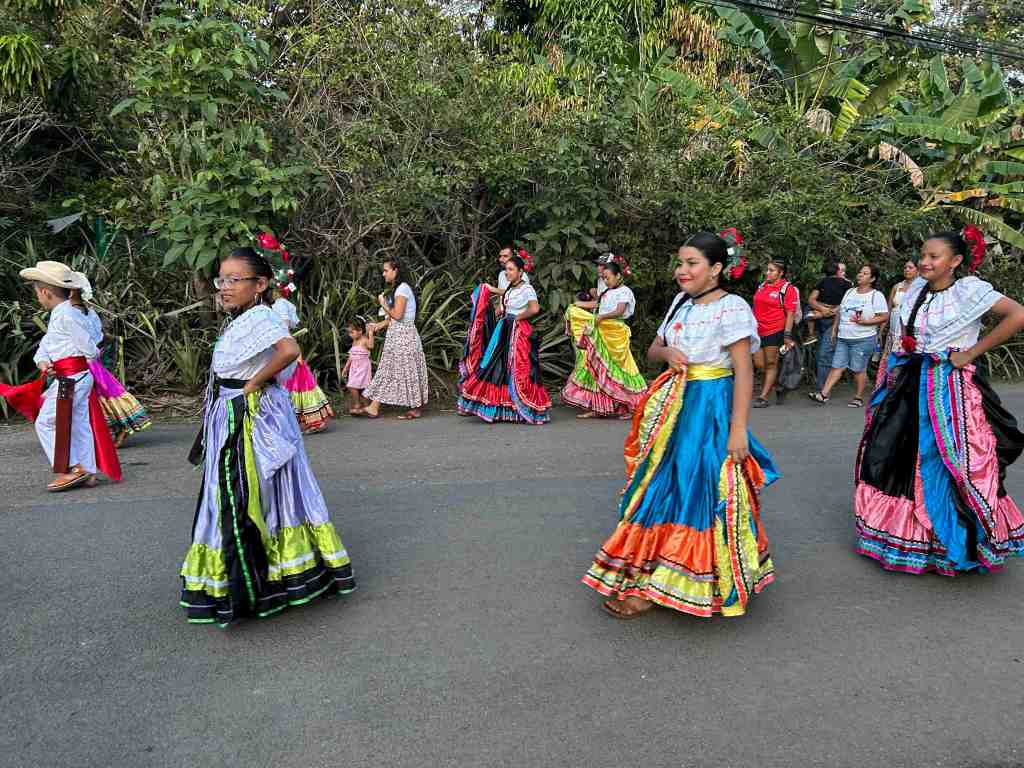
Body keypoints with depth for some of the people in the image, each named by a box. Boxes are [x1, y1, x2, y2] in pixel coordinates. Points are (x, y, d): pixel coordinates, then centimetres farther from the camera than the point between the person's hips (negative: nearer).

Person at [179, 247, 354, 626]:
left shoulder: (260, 318, -18)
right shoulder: (238, 322, 12)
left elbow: (289, 350, -37)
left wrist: (253, 383, -25)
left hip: (255, 421, -10)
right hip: (232, 423, 10)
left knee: (247, 500, -1)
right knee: (233, 499, 17)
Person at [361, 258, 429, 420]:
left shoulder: (402, 288, -12)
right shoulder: (396, 289, 17)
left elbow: (397, 315, -20)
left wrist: (383, 304, -6)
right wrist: (378, 325, 8)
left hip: (403, 335, -10)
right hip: (395, 335, 10)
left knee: (407, 371, -3)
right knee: (387, 370, 6)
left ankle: (415, 409, 6)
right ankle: (373, 408, 6)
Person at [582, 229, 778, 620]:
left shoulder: (732, 307, -11)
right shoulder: (681, 301, 10)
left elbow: (744, 371, -15)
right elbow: (653, 350, 17)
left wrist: (738, 428, -20)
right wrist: (667, 353, -7)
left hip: (711, 410, -7)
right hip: (675, 407, 7)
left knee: (695, 492, -1)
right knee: (666, 486, 11)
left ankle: (652, 585, 6)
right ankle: (644, 575, 23)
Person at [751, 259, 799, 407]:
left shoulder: (787, 289, -5)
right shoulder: (761, 286, 13)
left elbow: (790, 314, -9)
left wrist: (787, 335, -15)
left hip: (775, 331, -6)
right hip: (758, 331, 7)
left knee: (771, 364, 0)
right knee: (759, 364, 7)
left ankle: (763, 397, 4)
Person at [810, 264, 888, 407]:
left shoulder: (876, 295, -3)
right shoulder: (849, 292, 14)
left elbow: (884, 317, -9)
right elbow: (839, 312, 20)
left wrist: (864, 322, -19)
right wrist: (834, 329, 16)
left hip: (863, 339, -5)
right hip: (843, 338, 5)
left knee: (858, 369, 1)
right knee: (837, 366, 2)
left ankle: (859, 398, 14)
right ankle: (823, 395, -1)